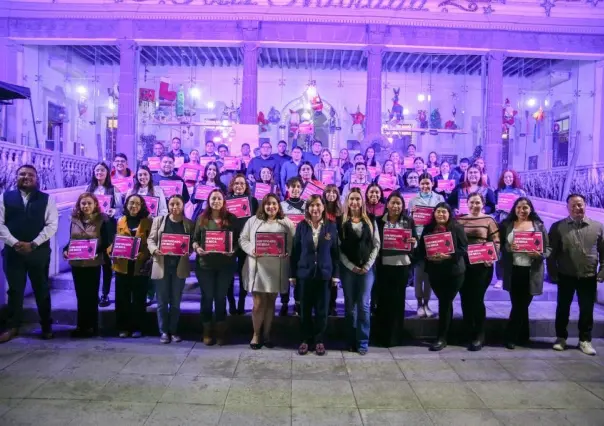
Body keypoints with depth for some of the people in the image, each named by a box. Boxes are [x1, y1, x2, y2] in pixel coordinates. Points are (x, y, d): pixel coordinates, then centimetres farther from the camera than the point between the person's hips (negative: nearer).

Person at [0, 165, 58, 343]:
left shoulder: (46, 199, 3)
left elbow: (52, 225, -4)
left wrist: (33, 244, -13)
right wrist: (14, 243, -13)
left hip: (39, 251, -1)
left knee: (42, 290, 8)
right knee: (15, 290, 8)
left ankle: (46, 326, 20)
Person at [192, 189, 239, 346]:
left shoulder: (231, 218, 2)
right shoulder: (202, 218, 5)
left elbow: (237, 240, 3)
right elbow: (195, 239, 7)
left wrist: (233, 250, -15)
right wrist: (197, 248, -13)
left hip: (225, 264, 0)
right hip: (205, 264, 1)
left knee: (221, 297, 9)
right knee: (207, 297, 7)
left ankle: (221, 332, 21)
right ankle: (207, 332, 20)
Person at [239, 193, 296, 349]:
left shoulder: (286, 223, 6)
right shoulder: (253, 220, 6)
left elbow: (293, 243, 4)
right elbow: (243, 239, 5)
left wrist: (286, 252, -15)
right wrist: (251, 250, -13)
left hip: (276, 268, 1)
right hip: (257, 267, -1)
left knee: (270, 302, 11)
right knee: (258, 302, 2)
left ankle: (267, 334, 25)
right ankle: (256, 335, 19)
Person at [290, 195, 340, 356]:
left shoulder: (331, 226, 0)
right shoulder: (301, 226, 0)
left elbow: (335, 251, 2)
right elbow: (295, 251, 2)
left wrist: (336, 274, -2)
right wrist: (292, 274, 0)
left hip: (324, 273, 0)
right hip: (305, 273, 0)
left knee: (322, 309, 7)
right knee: (305, 309, 7)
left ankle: (319, 340, 20)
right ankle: (306, 340, 20)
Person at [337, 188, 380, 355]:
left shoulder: (370, 221, 7)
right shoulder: (341, 222, 3)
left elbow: (376, 245, 4)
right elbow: (338, 247, -1)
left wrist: (367, 266, -6)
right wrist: (351, 266, -9)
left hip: (366, 268, 0)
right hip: (347, 268, 0)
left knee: (363, 305, 0)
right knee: (350, 305, 6)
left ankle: (363, 342, 7)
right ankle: (351, 341, 15)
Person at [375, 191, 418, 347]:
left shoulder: (409, 221, 6)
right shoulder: (379, 221, 2)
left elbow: (416, 241, 9)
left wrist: (414, 242, -12)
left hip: (402, 265, 1)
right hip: (383, 265, -1)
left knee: (398, 300, 6)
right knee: (383, 299, 3)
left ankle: (395, 336, 15)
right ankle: (383, 335, 16)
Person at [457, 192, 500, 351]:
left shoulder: (488, 220, 2)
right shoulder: (460, 220, 9)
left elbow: (496, 242, -2)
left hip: (482, 265, -3)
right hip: (463, 264, 3)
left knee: (477, 299, -4)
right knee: (465, 300, 7)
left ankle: (479, 336, 7)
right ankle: (469, 334, 20)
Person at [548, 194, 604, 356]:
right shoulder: (558, 227, -1)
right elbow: (551, 252, -2)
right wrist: (553, 273, -7)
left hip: (589, 277, 1)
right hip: (566, 276, -1)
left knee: (587, 310, 8)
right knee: (563, 308, 9)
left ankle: (585, 340, 22)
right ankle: (561, 337, 23)